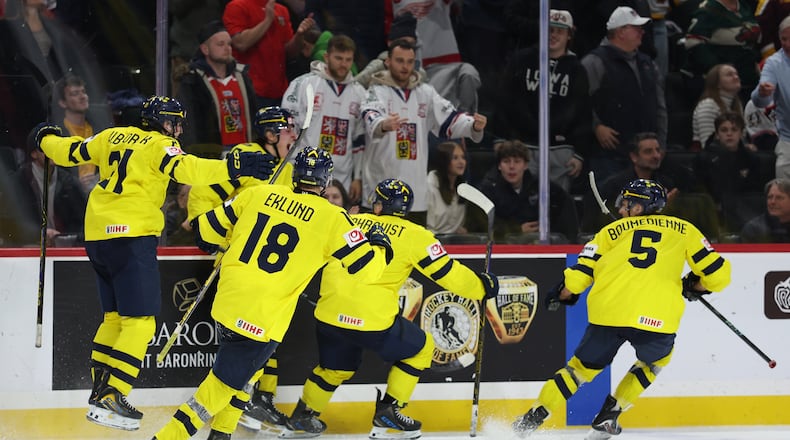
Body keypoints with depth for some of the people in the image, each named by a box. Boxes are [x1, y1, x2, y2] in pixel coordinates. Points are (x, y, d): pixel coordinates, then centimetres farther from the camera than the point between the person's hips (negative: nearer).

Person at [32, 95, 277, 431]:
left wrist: (46, 139, 45)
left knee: (115, 316, 18)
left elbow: (69, 152, 25)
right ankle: (112, 397, -14)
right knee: (140, 321, -7)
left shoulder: (111, 137, 16)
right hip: (131, 236, -8)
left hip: (97, 235, 8)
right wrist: (233, 168, -25)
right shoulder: (159, 145, -2)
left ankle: (100, 390, 19)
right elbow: (185, 169, -21)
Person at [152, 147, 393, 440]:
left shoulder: (259, 194, 6)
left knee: (249, 365, 29)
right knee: (222, 385, 0)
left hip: (227, 302, 6)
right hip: (262, 320, -6)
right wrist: (380, 246, 18)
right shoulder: (331, 218, -5)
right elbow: (365, 267, -2)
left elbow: (208, 231, 12)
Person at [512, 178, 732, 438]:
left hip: (608, 311, 1)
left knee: (584, 365, 23)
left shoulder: (613, 231, 18)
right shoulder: (684, 231, 19)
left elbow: (578, 276, 12)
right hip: (657, 317, -1)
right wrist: (694, 286, 35)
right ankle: (610, 412, 21)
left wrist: (560, 296, 32)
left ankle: (534, 417, 18)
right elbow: (718, 273, 15)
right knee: (657, 357, 31)